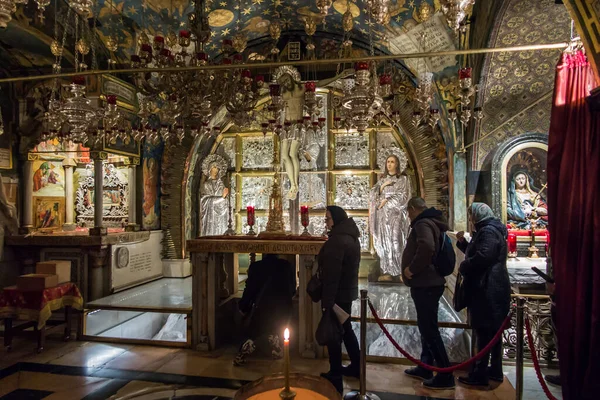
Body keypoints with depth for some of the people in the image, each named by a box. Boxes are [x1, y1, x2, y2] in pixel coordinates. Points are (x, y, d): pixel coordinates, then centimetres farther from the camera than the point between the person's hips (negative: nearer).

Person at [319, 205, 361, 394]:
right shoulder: (350, 235, 10)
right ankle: (356, 366, 33)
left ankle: (335, 376, 11)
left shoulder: (337, 239, -23)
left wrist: (327, 300, -23)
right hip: (348, 290, 10)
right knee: (345, 329, 21)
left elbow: (332, 273, -26)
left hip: (337, 293, -10)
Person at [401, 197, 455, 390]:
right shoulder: (431, 222, 16)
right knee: (426, 327, 17)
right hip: (428, 282, 11)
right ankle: (425, 368, 29)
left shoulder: (423, 223, -16)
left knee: (429, 329, -4)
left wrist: (412, 269, -24)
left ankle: (445, 375, 4)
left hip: (425, 285, -11)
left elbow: (426, 247, -36)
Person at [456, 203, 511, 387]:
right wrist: (462, 242, 10)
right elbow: (475, 252, 25)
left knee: (484, 332, -6)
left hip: (488, 289, -11)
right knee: (492, 331, 16)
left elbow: (483, 256, -28)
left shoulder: (488, 231, -15)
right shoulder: (487, 230, 19)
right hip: (489, 288, 11)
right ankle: (495, 371, 27)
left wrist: (463, 267, -14)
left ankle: (480, 375, 0)